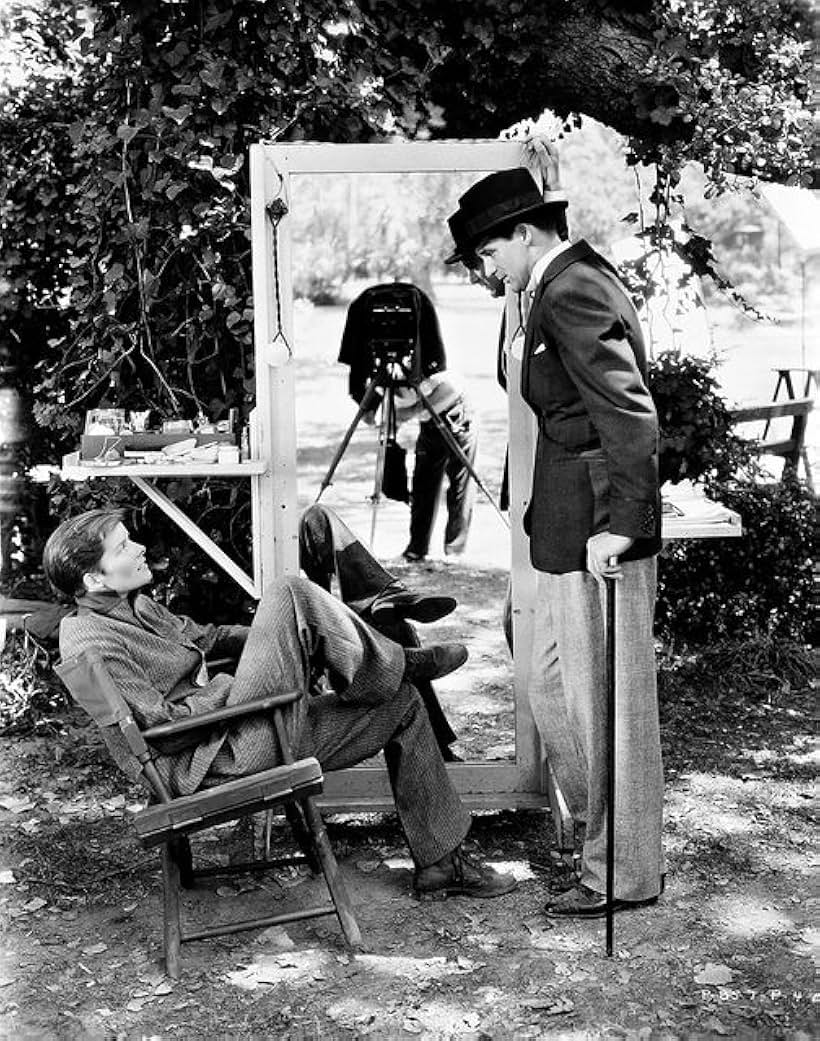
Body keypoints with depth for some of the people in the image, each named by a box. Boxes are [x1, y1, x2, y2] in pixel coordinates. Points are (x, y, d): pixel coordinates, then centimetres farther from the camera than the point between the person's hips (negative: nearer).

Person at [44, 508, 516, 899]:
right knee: (291, 593, -20)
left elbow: (204, 636, 29)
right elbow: (162, 727, -20)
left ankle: (442, 860, 17)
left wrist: (294, 636, 15)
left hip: (255, 737, 10)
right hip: (218, 763, -10)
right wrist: (226, 686, -12)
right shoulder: (91, 640, -15)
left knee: (403, 705, 10)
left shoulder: (137, 606, 15)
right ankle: (393, 664, 2)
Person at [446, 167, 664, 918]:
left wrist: (617, 524, -27)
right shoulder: (578, 280, 15)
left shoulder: (572, 292, -16)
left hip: (597, 532, -11)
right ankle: (598, 828, 33)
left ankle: (626, 876, 15)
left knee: (608, 701, 1)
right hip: (574, 531, 11)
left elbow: (630, 412, -25)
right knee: (554, 686, 19)